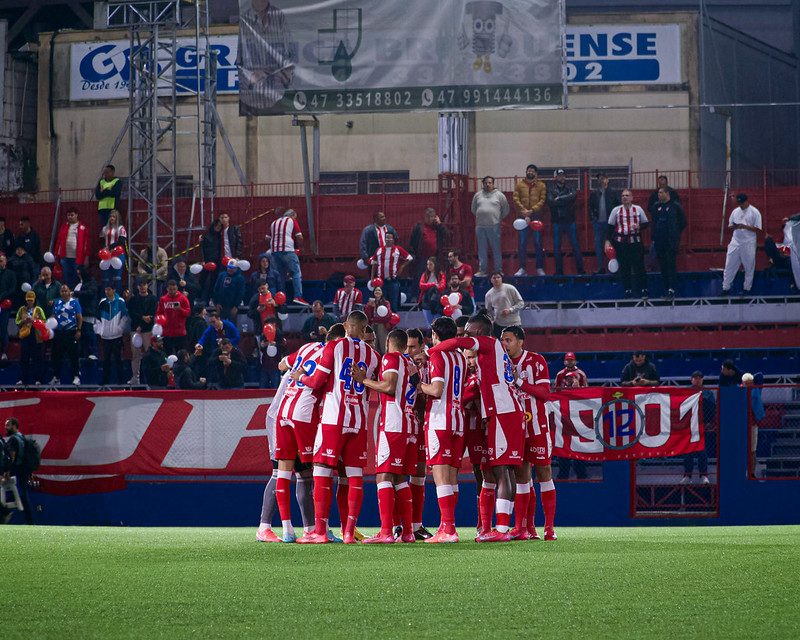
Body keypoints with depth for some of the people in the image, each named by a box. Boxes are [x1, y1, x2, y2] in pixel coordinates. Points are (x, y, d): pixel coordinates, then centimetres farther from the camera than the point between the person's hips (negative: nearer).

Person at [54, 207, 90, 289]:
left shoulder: (82, 227, 4)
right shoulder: (64, 227, 13)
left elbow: (86, 242, 1)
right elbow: (59, 241, 15)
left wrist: (86, 257, -6)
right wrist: (56, 254, 9)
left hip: (78, 258, -3)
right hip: (65, 257, 3)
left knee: (77, 279, -1)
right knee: (67, 279, 4)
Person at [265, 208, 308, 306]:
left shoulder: (274, 223, 21)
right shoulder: (292, 221, 6)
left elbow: (268, 238, 16)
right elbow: (299, 237, -3)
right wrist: (300, 248, 11)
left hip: (274, 251, 5)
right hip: (288, 250, -5)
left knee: (280, 276, 8)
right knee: (296, 273, -5)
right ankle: (298, 296, -17)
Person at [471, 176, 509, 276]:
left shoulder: (499, 195, 3)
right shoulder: (477, 195, 12)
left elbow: (506, 210, 10)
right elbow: (473, 209, 23)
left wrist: (499, 219, 9)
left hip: (494, 226, -3)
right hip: (480, 226, 3)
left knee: (496, 249, -1)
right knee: (482, 250, 5)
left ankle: (498, 271, 3)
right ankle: (482, 271, 10)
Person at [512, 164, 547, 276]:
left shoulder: (541, 186, 8)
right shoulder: (519, 185, 10)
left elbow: (543, 200, -1)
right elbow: (516, 199, 1)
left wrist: (532, 210, -14)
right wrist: (523, 211, -14)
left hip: (536, 216, -1)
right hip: (522, 217, 1)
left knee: (538, 243, -1)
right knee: (522, 243, 0)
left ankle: (540, 268, 3)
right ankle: (522, 268, 3)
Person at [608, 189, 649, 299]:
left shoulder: (638, 209, 6)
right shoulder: (616, 210, 6)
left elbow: (646, 223, 12)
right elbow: (610, 226, 9)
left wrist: (639, 226, -10)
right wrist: (611, 241, 1)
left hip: (635, 241, -1)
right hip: (621, 242, 1)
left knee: (639, 265, -4)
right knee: (624, 268, 2)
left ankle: (644, 289, 2)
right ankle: (627, 289, 9)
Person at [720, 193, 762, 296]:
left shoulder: (754, 212, -4)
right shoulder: (735, 211, 13)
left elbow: (758, 229, -8)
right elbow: (730, 226, 18)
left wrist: (745, 226, -19)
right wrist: (734, 226, -6)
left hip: (748, 244, -5)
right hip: (735, 243, 5)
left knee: (749, 267, 1)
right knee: (729, 266, 1)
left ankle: (747, 289, 10)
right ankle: (725, 288, 5)